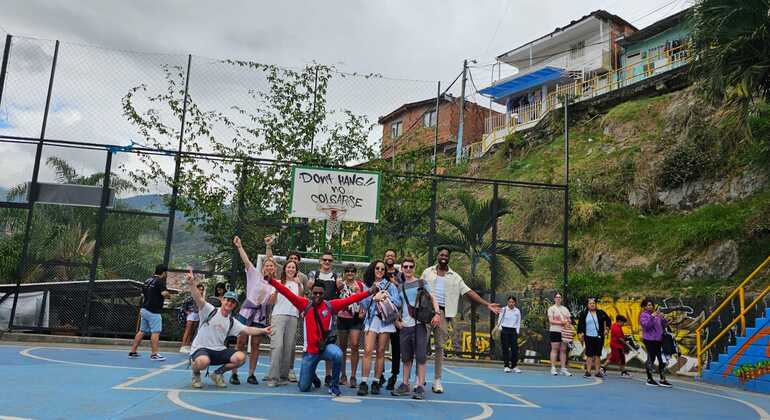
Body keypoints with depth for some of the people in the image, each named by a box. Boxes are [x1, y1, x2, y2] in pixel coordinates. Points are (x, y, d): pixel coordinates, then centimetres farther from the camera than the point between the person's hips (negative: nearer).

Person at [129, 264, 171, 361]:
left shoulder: (147, 280, 14)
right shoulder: (160, 281, -11)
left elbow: (143, 295, 21)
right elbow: (164, 293, -23)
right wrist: (168, 294, -2)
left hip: (144, 309, 9)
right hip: (153, 311, -9)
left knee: (142, 331, 14)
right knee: (156, 332, -6)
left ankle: (132, 352, 17)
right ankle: (154, 354, -7)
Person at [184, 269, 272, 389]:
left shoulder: (232, 322, 9)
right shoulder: (209, 310, -6)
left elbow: (247, 330, 3)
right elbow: (198, 298, -22)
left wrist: (263, 330, -12)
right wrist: (191, 284, -40)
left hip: (219, 351, 5)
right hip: (200, 348, -5)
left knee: (240, 357, -18)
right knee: (204, 361, -40)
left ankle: (218, 373, 9)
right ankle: (196, 374, 0)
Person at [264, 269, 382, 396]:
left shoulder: (331, 305, -3)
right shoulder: (305, 304, -3)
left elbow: (349, 299, -7)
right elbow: (288, 293, -8)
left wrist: (369, 292, -13)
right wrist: (271, 281, -14)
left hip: (326, 346, -1)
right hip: (310, 351, 1)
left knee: (338, 355, -36)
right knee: (303, 388, 5)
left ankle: (334, 387, -11)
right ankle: (312, 376, 44)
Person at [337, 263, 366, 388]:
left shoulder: (361, 285, 2)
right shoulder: (340, 284, 6)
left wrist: (363, 312, -7)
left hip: (356, 319, -2)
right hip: (342, 318, 2)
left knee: (354, 346, -11)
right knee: (342, 346, 9)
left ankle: (353, 377, -4)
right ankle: (343, 376, 21)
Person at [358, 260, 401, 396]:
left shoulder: (390, 285, 13)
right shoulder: (368, 286, 16)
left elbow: (398, 302, 3)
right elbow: (365, 304, 5)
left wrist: (387, 296, -9)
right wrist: (374, 296, -10)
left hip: (385, 320, 0)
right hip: (371, 319, 0)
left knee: (380, 352, 1)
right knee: (368, 351, -11)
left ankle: (376, 382, 8)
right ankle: (364, 382, -10)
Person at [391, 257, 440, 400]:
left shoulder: (421, 283, 6)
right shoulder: (400, 287, 16)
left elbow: (432, 298, 2)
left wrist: (437, 313, -13)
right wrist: (396, 321, 7)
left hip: (419, 324, -4)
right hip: (405, 326, 4)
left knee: (421, 356, -5)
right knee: (406, 357, 9)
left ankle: (420, 387, -2)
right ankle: (405, 385, 18)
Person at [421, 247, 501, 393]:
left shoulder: (455, 277, 11)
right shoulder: (427, 272, 9)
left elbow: (469, 292, 7)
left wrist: (487, 304, 1)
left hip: (443, 312, 1)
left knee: (439, 346, 4)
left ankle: (437, 380, 11)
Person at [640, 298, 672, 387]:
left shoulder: (657, 314, 16)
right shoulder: (643, 315, -1)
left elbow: (664, 325, 15)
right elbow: (646, 325, -17)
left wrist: (663, 318, -4)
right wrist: (652, 316, -23)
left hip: (658, 340, 6)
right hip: (649, 340, -6)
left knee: (661, 358, 4)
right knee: (651, 358, -4)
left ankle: (662, 380, 9)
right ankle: (649, 379, 5)